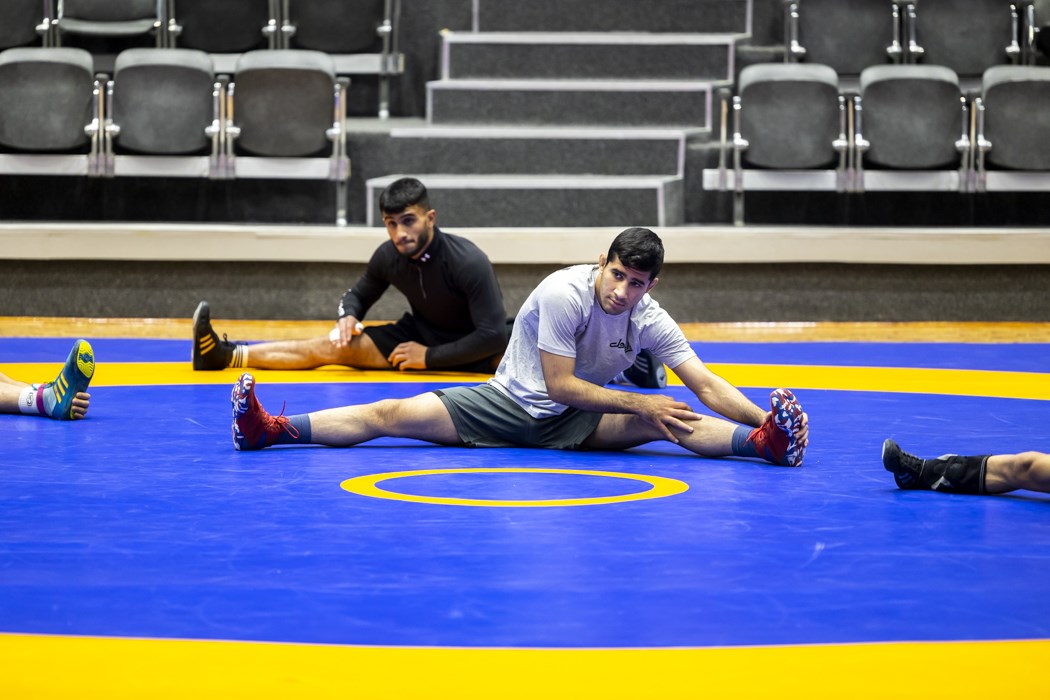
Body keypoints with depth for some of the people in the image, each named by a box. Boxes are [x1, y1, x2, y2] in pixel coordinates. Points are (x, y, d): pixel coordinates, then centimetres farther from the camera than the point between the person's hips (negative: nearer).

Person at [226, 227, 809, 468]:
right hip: (511, 403, -1)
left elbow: (707, 385, -15)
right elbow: (560, 384, -22)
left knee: (661, 423, -28)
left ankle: (763, 441, -51)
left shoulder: (650, 322, -11)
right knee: (393, 416, -17)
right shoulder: (563, 293, -21)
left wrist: (761, 418, -33)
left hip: (577, 424, 1)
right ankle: (269, 430, -23)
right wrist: (637, 403, -28)